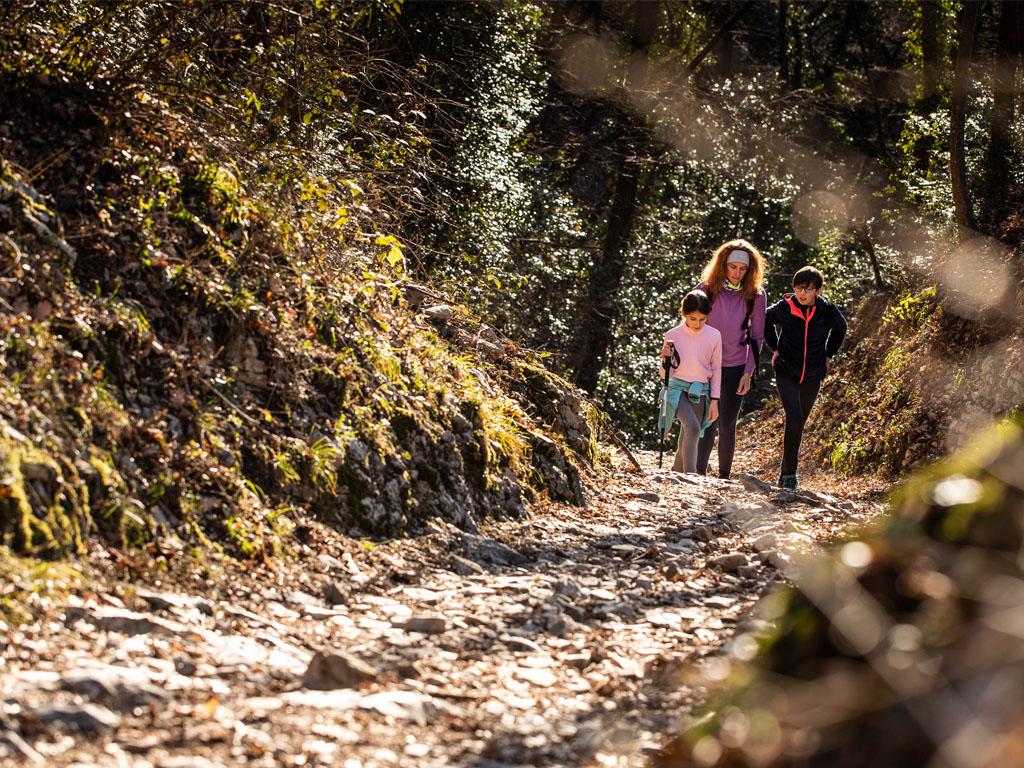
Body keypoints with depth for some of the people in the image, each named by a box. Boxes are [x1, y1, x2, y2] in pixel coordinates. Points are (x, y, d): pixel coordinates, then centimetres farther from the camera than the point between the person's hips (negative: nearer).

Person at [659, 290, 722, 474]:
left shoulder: (714, 336, -1)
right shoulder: (673, 336, -3)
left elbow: (716, 370, 7)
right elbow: (666, 374, 3)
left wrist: (714, 401, 5)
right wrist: (665, 359, -18)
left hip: (700, 393, 3)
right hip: (678, 389, -3)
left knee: (685, 443, 6)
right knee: (692, 427, -28)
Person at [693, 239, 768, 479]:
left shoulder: (756, 296, -3)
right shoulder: (706, 289, -4)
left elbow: (756, 337, 3)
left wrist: (748, 373, -2)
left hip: (736, 368, 1)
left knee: (727, 425, 6)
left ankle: (724, 475, 17)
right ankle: (699, 473, -10)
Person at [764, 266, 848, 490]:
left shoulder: (828, 312, -10)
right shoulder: (784, 307, -13)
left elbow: (840, 328, 15)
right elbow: (765, 320, 10)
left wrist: (827, 354, 12)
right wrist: (774, 348, 8)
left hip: (813, 377, 2)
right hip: (786, 372, -2)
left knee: (798, 423, 10)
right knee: (794, 418, -20)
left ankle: (786, 473, 22)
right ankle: (790, 472, -13)